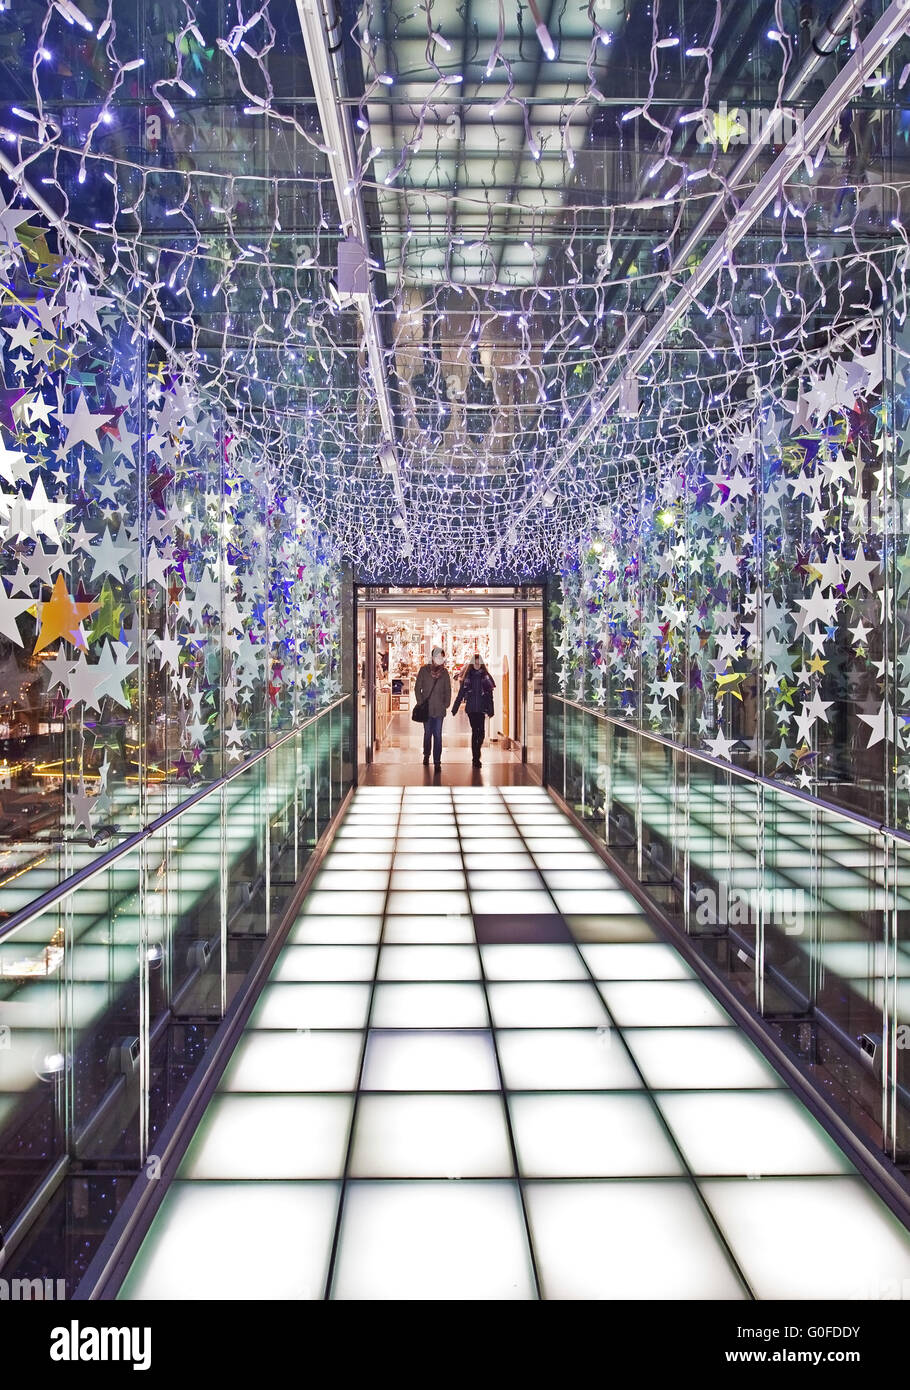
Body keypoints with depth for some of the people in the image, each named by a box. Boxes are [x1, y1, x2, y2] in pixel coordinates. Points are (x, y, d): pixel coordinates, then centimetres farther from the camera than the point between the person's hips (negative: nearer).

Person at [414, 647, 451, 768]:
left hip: (439, 709, 0)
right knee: (427, 733, 10)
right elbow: (417, 688, 4)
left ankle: (437, 761, -5)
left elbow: (448, 690, 11)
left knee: (438, 735, -5)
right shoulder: (424, 670, 1)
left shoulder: (444, 672, 6)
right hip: (426, 708, 0)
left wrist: (446, 704, 3)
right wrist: (421, 703, -3)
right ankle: (426, 755, 31)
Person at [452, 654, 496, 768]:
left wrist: (490, 710, 0)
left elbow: (490, 695, 6)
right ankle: (476, 757, 2)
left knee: (481, 732, -5)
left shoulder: (485, 676, 6)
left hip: (481, 708, 1)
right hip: (471, 708, -1)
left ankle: (476, 756, 17)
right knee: (475, 732, -4)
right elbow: (461, 694, 7)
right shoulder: (468, 677, 5)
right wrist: (455, 708, 3)